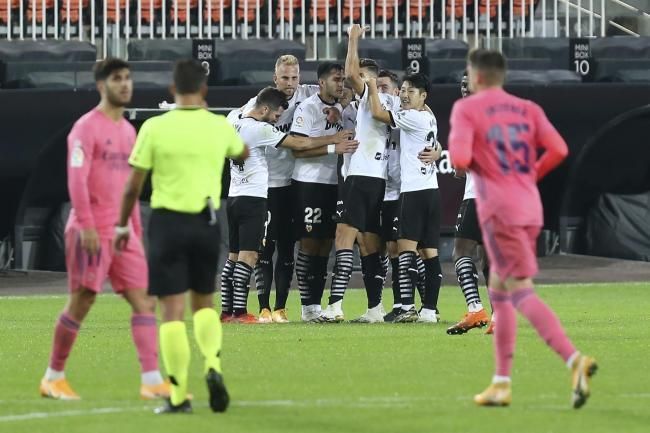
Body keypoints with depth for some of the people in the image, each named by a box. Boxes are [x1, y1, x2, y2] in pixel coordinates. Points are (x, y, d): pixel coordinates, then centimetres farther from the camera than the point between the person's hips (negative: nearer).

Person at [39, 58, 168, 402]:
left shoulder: (128, 130, 16)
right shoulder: (87, 128, -8)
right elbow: (76, 179, -15)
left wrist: (137, 229, 17)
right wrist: (87, 226, -21)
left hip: (122, 231, 7)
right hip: (91, 230, -7)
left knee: (143, 299, -3)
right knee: (82, 301, -2)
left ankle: (152, 381, -8)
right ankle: (53, 377, 13)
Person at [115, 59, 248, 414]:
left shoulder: (155, 128, -9)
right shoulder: (220, 127, 0)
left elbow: (133, 186, -6)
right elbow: (243, 154, 24)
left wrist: (122, 225, 9)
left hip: (168, 222, -3)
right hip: (206, 222, 3)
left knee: (172, 310, 1)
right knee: (204, 303, 19)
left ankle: (179, 395, -1)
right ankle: (212, 365, -5)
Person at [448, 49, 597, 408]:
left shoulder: (466, 108, -1)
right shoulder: (527, 109, 13)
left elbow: (459, 158, -14)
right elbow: (558, 149, 0)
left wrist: (469, 163, 9)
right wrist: (532, 173, 15)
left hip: (498, 211, -6)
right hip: (531, 209, 7)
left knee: (521, 292, -12)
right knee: (499, 293, 18)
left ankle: (574, 360, -31)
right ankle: (501, 384, 17)